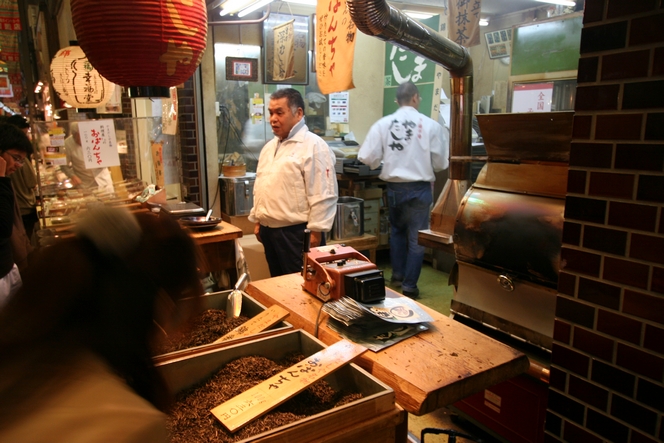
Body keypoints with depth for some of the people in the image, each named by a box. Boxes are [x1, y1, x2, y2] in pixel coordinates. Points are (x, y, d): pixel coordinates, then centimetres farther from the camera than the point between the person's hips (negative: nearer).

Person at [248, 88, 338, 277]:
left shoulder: (313, 146, -13)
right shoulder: (269, 147, 13)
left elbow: (323, 195, -18)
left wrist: (315, 231, -18)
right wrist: (257, 220, 18)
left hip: (297, 233, -8)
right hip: (269, 231, 8)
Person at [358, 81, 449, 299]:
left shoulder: (382, 124, -7)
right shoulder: (430, 125, -10)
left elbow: (367, 158, -11)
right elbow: (441, 163, -6)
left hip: (394, 187, 3)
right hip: (419, 188, -2)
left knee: (396, 231, 24)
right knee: (416, 238, 10)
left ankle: (397, 275, 34)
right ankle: (409, 286, 15)